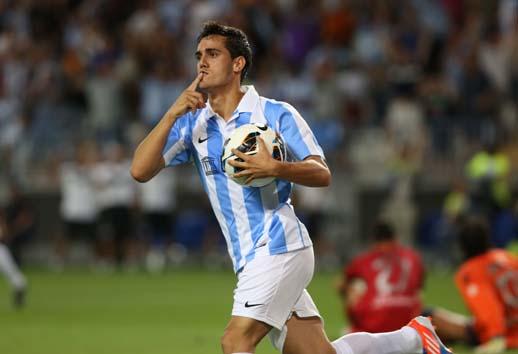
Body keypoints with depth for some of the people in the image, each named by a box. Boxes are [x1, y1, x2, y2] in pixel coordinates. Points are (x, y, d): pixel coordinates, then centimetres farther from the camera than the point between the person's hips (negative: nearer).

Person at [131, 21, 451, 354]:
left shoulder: (276, 113, -4)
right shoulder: (192, 124, 8)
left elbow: (322, 174, -7)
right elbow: (141, 171, -2)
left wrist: (275, 168, -25)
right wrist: (172, 115, -12)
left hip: (280, 248, -6)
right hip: (250, 260, 6)